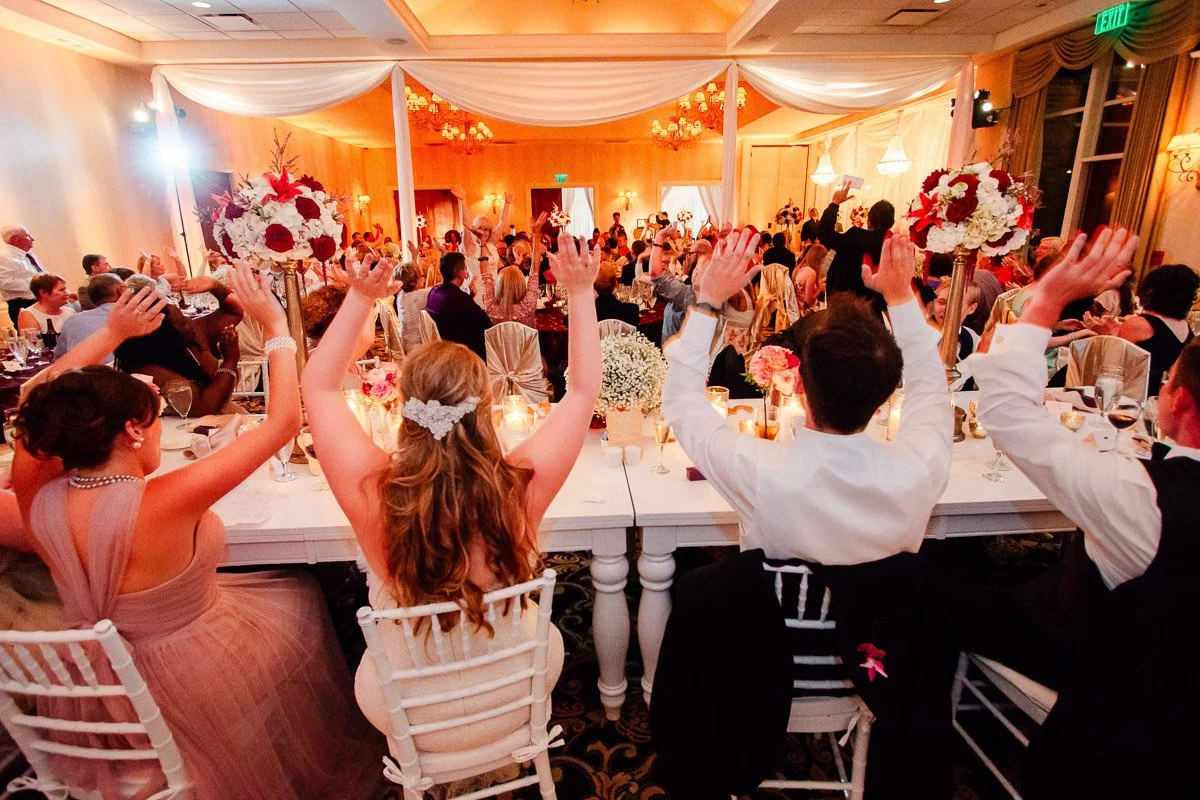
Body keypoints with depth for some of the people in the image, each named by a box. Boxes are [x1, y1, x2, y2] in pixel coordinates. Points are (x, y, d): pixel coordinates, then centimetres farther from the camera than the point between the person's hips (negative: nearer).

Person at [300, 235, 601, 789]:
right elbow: (585, 390, -17)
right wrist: (580, 293, -14)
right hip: (513, 701, 0)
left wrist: (360, 299, -16)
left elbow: (318, 387, -14)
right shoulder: (523, 484, -32)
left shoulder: (372, 492, -32)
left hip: (410, 720, 1)